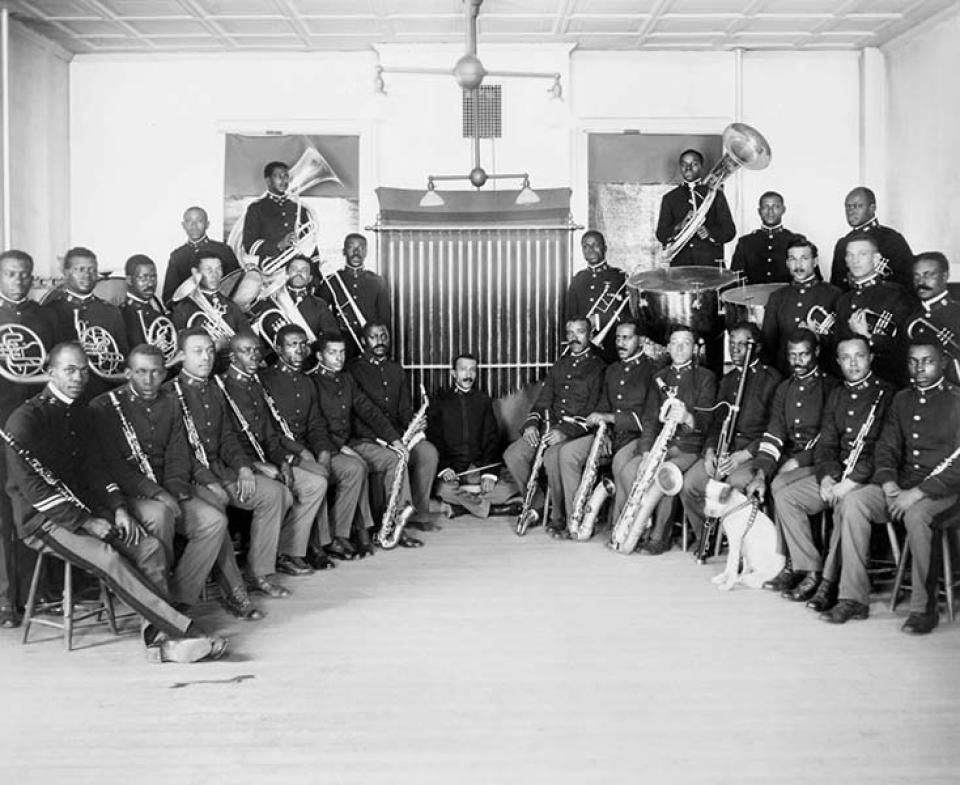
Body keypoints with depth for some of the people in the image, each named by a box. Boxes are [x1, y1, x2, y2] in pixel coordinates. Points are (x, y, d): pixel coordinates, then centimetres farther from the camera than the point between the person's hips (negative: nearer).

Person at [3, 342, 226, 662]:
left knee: (151, 548, -15)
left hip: (84, 508, 7)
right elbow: (31, 486, -17)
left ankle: (159, 635, -20)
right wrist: (85, 522, -20)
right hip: (43, 519, -7)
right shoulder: (26, 419, -11)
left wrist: (118, 507, -2)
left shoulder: (81, 414, 14)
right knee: (108, 559, -30)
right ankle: (185, 630, -33)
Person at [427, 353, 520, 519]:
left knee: (514, 483, -21)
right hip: (451, 469, -2)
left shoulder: (483, 400, 15)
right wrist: (444, 468, -18)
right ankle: (491, 508, -17)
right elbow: (433, 438, 1)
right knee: (443, 488, -35)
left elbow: (492, 438, 7)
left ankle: (459, 505, -18)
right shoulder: (440, 400, 9)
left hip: (480, 466, 3)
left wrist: (489, 474, -9)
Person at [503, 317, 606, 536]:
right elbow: (543, 399, 19)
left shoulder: (598, 367, -1)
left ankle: (559, 517, -16)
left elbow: (595, 407, -11)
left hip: (578, 430, -6)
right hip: (551, 425, 7)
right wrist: (531, 423, -2)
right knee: (512, 454, -15)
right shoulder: (559, 366, 22)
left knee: (553, 457, -35)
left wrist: (566, 431, -22)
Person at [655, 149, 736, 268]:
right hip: (679, 264, 1)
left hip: (710, 263, -1)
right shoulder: (670, 198, 14)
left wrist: (710, 233, -14)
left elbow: (729, 231, 6)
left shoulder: (716, 195, 11)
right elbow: (661, 235, 7)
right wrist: (678, 228, -13)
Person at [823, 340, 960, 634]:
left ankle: (924, 608, -22)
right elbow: (886, 447, 13)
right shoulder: (901, 400, 15)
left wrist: (917, 493, -20)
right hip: (902, 484, 5)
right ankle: (854, 599, -20)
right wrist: (888, 483, -7)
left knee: (916, 514, -37)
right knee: (854, 501, -21)